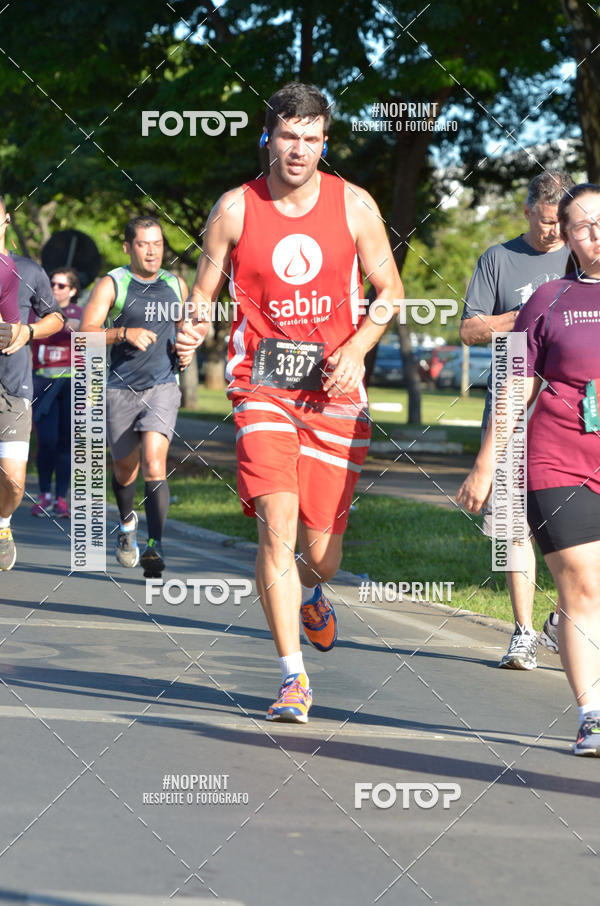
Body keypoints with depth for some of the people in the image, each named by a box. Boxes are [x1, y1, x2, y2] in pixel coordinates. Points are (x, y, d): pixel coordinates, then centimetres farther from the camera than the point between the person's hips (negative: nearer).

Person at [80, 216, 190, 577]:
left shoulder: (176, 285, 9)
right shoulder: (111, 285, -4)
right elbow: (86, 333, -14)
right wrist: (124, 334, -30)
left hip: (163, 386, 0)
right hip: (122, 388, 0)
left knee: (154, 460, -20)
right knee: (125, 467, 14)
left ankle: (156, 546, -25)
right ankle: (127, 522, 45)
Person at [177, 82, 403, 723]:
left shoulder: (353, 205, 1)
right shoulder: (236, 209, -1)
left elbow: (390, 290, 9)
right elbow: (204, 291, 9)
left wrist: (356, 348, -8)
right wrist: (191, 329, -14)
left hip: (334, 390, 1)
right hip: (262, 390, -1)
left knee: (320, 548, 4)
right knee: (277, 526, -18)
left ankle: (312, 591, 44)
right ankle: (293, 679, -12)